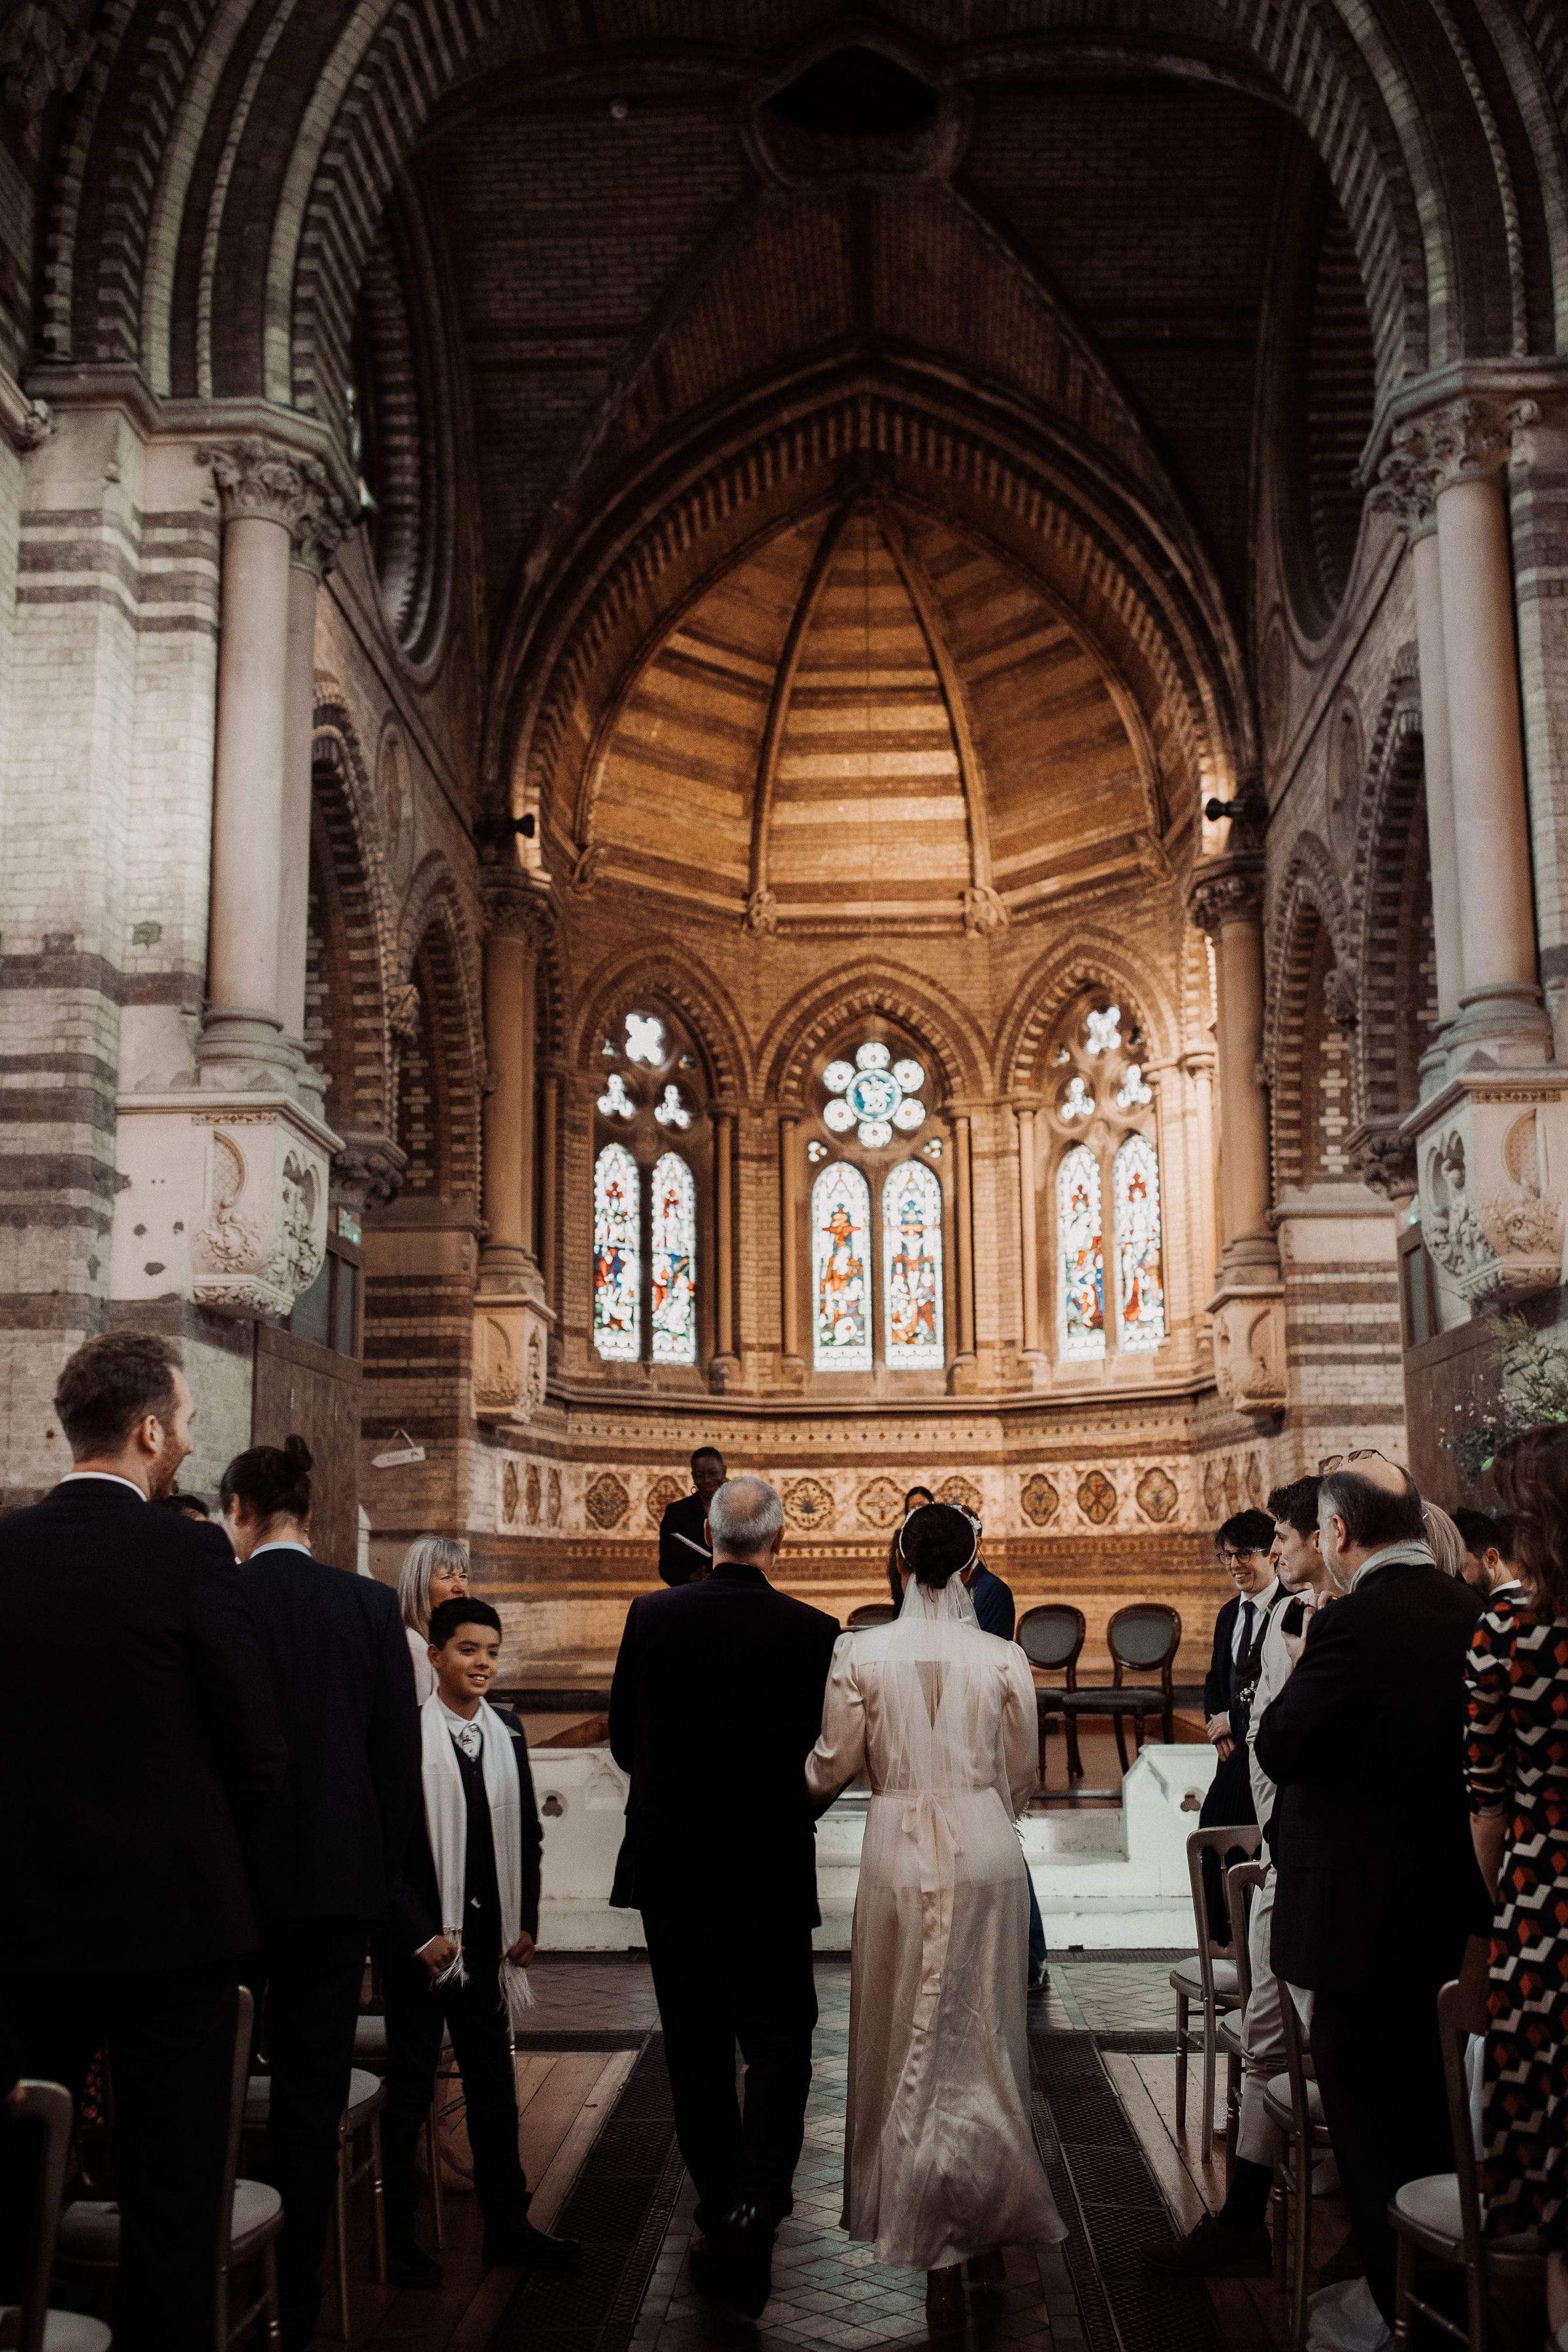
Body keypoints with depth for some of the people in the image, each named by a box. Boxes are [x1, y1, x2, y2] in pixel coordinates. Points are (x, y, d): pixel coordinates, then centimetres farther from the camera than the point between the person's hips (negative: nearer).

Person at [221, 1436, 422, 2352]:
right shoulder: (370, 1604, -3)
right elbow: (401, 1752, -2)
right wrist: (380, 1872, 9)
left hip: (230, 1872, -1)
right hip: (340, 1874, 2)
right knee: (312, 2093, 10)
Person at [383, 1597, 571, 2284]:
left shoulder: (508, 1742, 8)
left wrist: (526, 1925, 6)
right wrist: (422, 1934, -13)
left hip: (489, 1940, 5)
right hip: (421, 1940, -5)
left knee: (494, 2083, 12)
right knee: (410, 2088, 4)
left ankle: (506, 2223, 22)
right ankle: (396, 2236, 16)